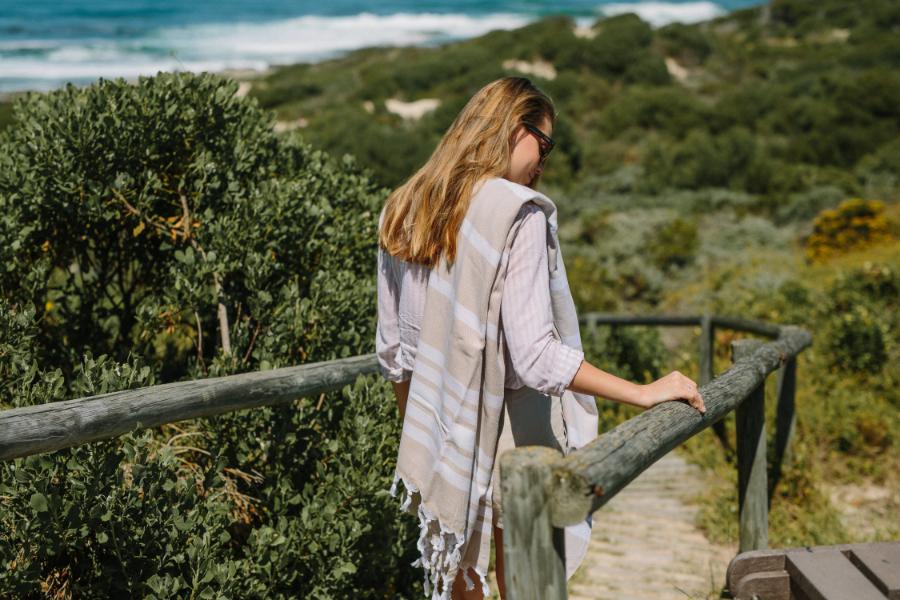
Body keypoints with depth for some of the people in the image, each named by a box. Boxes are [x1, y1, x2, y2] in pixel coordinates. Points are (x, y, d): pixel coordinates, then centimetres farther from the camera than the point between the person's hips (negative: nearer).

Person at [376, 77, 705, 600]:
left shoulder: (402, 212, 5)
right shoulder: (518, 214, -15)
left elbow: (392, 350, 10)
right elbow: (534, 354, -23)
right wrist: (644, 393, -18)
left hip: (437, 443, 6)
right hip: (511, 439, -6)